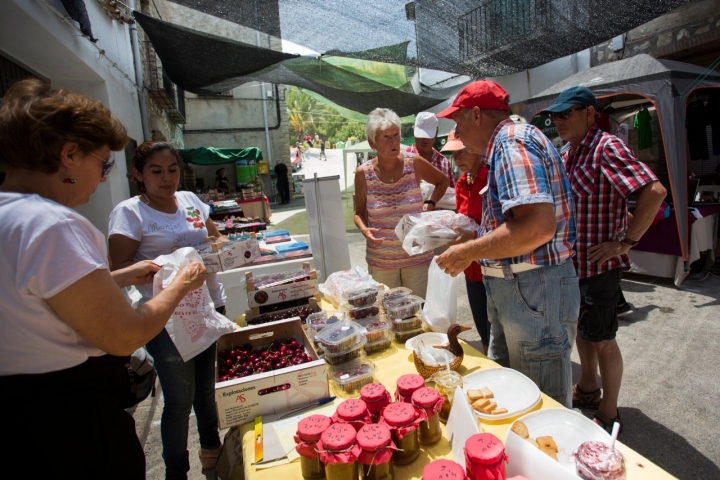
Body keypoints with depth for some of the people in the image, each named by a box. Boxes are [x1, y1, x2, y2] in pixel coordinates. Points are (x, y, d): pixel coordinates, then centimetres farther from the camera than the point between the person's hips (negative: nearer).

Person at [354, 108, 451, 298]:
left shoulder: (414, 163, -8)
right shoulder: (363, 173, -8)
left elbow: (443, 181, 11)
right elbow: (359, 213, 5)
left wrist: (430, 204, -5)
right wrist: (364, 230, -16)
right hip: (380, 259, 0)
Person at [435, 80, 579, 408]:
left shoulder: (513, 142, -16)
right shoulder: (505, 146, 15)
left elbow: (538, 226, -29)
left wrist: (469, 252, -20)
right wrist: (469, 237, 16)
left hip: (534, 292, -10)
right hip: (511, 291, 10)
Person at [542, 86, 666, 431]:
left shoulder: (606, 147, -16)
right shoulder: (567, 154, 10)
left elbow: (654, 191, -26)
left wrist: (626, 242, -21)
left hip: (599, 263, -8)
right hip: (571, 260, 8)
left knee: (602, 339, 5)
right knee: (581, 330, 21)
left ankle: (608, 413, 24)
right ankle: (587, 390, 41)